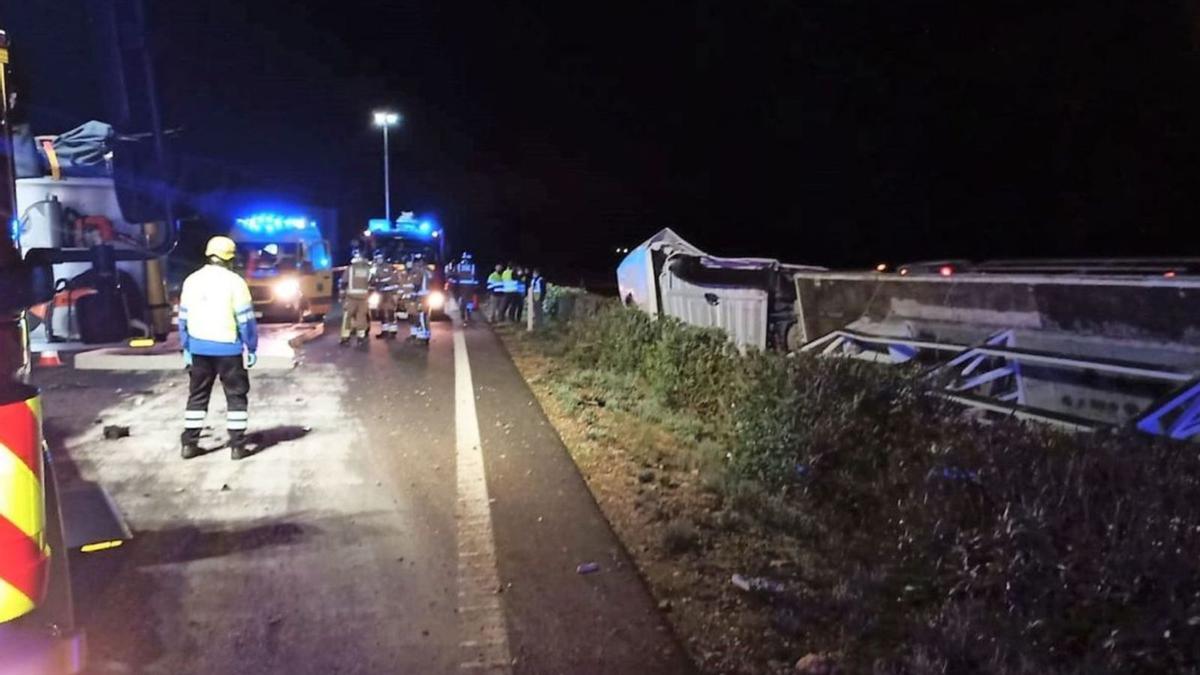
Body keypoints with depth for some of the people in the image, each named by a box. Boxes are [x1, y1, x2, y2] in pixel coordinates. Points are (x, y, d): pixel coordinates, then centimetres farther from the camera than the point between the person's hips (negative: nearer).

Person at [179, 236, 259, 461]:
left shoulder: (192, 280, 5)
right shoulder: (234, 281, -10)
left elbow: (184, 318, 9)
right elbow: (245, 319, -10)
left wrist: (186, 348, 16)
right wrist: (252, 348, -3)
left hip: (198, 348, 4)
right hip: (228, 348, -4)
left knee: (197, 396, 14)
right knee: (236, 396, 5)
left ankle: (189, 444, 16)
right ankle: (237, 446, 4)